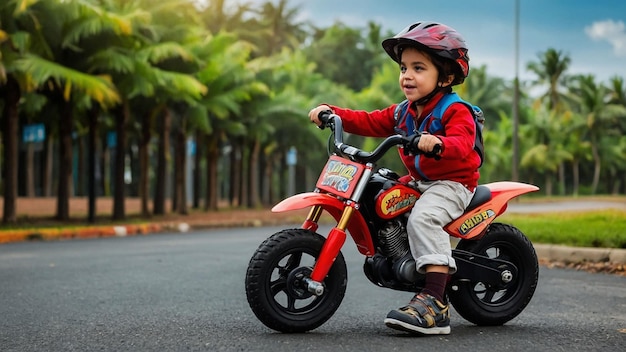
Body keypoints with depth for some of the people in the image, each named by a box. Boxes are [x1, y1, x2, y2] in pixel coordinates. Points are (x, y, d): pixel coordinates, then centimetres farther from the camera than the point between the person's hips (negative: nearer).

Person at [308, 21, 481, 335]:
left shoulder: (456, 111, -13)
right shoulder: (403, 112, 13)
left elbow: (461, 145, -30)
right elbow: (369, 122, 12)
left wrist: (436, 144, -52)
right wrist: (332, 112, 0)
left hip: (452, 183, -9)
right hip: (418, 182, 9)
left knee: (423, 218, -35)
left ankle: (435, 302, -41)